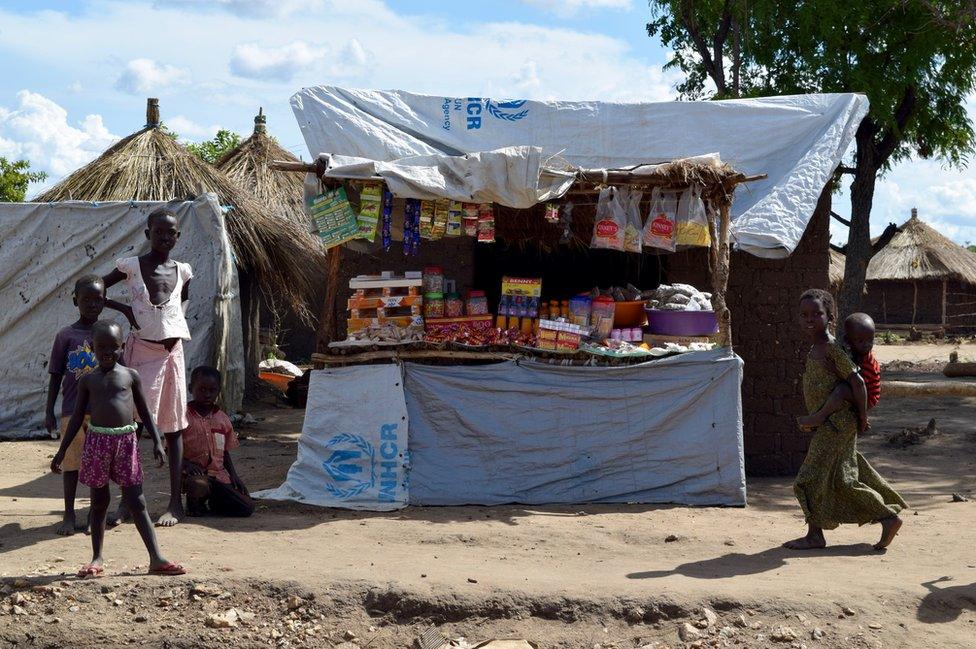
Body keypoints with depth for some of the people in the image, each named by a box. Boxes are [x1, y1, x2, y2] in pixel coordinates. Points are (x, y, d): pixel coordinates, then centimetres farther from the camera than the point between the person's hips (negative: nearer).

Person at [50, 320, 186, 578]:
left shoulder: (130, 376, 5)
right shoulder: (88, 380, 6)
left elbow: (144, 411, 10)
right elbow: (77, 417, 11)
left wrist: (157, 441, 3)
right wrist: (62, 451, 9)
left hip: (126, 441, -1)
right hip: (97, 441, 1)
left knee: (136, 501, 0)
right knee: (99, 502, 8)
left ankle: (156, 558, -1)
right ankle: (97, 559, 19)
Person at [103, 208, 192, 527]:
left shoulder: (182, 271, 6)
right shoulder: (131, 266, -3)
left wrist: (171, 326, 10)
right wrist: (124, 308, -8)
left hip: (171, 351, 3)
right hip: (140, 350, -3)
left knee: (173, 424, 6)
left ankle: (176, 501, 12)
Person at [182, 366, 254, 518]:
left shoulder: (222, 419, 11)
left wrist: (234, 475, 3)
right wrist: (186, 464, -20)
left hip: (219, 474, 5)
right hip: (193, 473, -4)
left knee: (247, 507, -11)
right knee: (199, 485, -41)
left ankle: (212, 502, 16)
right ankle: (194, 500, -3)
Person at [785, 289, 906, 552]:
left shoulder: (830, 349, -17)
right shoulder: (815, 349, 11)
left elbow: (857, 382, -20)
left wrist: (862, 418, -12)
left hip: (836, 424, -9)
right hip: (827, 424, 9)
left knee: (812, 476, -4)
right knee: (843, 479, 12)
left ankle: (815, 534, 5)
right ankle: (889, 517, 19)